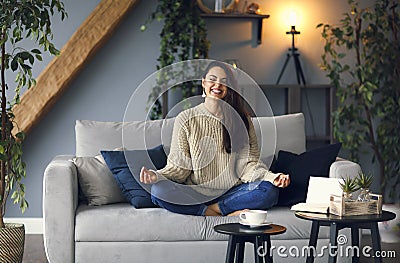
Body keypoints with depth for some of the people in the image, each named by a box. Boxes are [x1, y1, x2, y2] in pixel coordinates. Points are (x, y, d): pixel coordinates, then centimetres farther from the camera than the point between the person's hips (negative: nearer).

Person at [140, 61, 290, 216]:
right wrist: (157, 176, -19)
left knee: (270, 191, -28)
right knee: (158, 190, -30)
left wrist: (272, 178, -17)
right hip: (195, 191, 0)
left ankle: (212, 209, -18)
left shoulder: (241, 119, 9)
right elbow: (178, 167, 2)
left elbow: (248, 163, 3)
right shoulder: (186, 119, 5)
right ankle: (229, 212, -26)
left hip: (232, 191, 0)